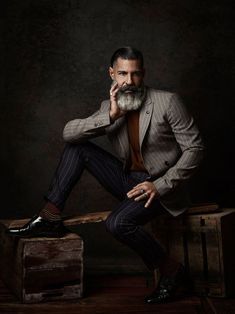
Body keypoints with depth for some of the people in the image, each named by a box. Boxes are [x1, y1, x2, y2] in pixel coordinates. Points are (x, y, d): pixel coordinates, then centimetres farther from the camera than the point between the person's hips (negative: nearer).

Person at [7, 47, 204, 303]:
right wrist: (110, 116, -22)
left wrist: (160, 185, -20)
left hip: (160, 186, -6)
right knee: (77, 147, -5)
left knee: (117, 223, -31)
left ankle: (171, 270, -8)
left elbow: (194, 148, -13)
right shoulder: (109, 108, 2)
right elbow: (68, 133, -9)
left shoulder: (167, 102, -13)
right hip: (129, 180, 6)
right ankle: (50, 218, -8)